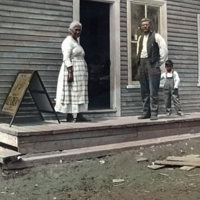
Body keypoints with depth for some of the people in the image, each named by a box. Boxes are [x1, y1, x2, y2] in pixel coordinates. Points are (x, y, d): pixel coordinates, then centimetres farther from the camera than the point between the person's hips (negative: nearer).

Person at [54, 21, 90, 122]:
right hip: (72, 70, -10)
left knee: (78, 93, 5)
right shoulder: (68, 41, -8)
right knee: (71, 93, -9)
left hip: (79, 72, 10)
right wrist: (70, 73, -24)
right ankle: (70, 116, -8)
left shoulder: (75, 41, 21)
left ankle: (78, 115, 4)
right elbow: (66, 58, -17)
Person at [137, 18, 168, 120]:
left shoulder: (156, 36, 0)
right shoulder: (140, 38, 19)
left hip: (152, 66, -6)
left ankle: (154, 113, -6)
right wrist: (138, 63, 15)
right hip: (142, 66, 6)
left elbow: (164, 50, -4)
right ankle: (146, 112, 14)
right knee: (144, 92, 8)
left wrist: (159, 63, -3)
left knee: (153, 92, -9)